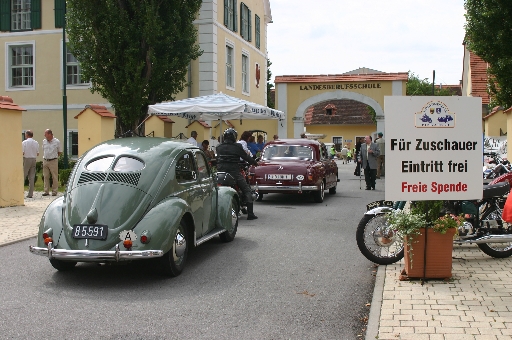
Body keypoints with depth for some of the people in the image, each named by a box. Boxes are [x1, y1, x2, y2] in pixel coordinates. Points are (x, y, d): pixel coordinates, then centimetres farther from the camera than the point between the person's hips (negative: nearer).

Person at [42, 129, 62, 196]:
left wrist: (54, 156, 6)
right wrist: (44, 158, 13)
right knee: (46, 176, 5)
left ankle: (54, 191, 3)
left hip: (53, 161, -4)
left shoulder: (57, 141, -3)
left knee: (55, 177, -3)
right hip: (45, 161, 4)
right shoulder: (44, 141, 10)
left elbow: (60, 152, 6)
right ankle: (46, 191, 11)